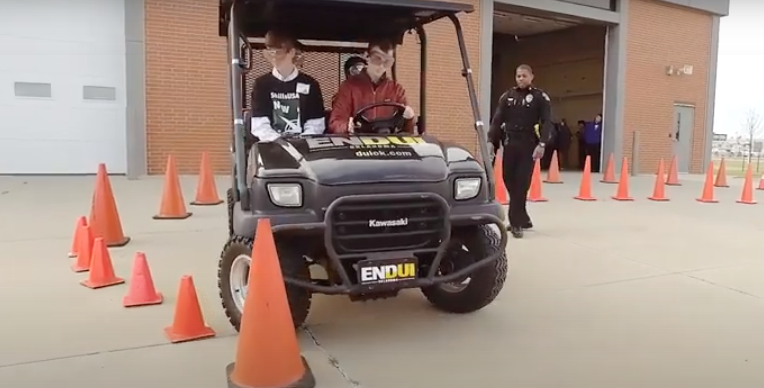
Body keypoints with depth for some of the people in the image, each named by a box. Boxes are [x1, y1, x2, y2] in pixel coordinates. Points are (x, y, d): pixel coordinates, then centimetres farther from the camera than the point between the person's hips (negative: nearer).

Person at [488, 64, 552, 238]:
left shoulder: (540, 97, 2)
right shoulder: (507, 96, 13)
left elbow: (546, 122, -4)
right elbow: (497, 120, 10)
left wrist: (542, 144, -16)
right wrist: (492, 141, 0)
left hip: (528, 146, -4)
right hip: (509, 144, 4)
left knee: (522, 183, -8)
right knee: (509, 180, 4)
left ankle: (516, 222, -4)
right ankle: (523, 218, 19)